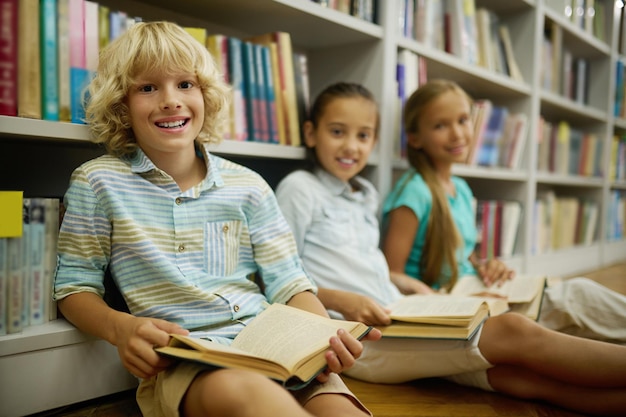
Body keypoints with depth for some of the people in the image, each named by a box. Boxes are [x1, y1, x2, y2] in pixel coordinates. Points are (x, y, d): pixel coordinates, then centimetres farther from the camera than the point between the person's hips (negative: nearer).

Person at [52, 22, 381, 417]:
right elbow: (76, 285, 10)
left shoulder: (247, 185, 11)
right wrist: (119, 327, -12)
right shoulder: (97, 182, 6)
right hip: (176, 359, -2)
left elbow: (288, 283, 9)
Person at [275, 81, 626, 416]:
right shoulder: (300, 189, 0)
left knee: (525, 376, -15)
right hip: (356, 338, -6)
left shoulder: (367, 195, 21)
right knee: (516, 333, -21)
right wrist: (343, 301, -18)